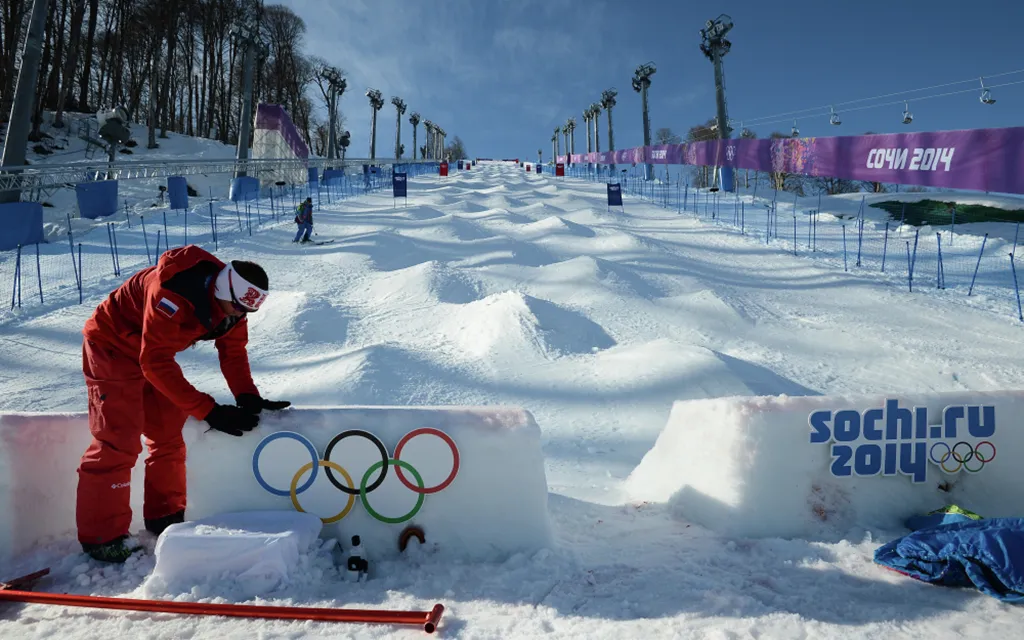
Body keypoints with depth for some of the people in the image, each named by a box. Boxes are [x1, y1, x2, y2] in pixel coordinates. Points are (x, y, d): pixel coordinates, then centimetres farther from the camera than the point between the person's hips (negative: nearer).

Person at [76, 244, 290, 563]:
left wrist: (248, 397, -21)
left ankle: (164, 516, 19)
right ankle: (102, 537, -1)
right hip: (111, 346, -7)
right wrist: (209, 411, -36)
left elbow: (233, 351, -5)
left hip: (153, 350, 8)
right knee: (119, 440, -12)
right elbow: (155, 362, -36)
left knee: (169, 433, 6)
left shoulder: (232, 302, -15)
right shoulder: (172, 293, -38)